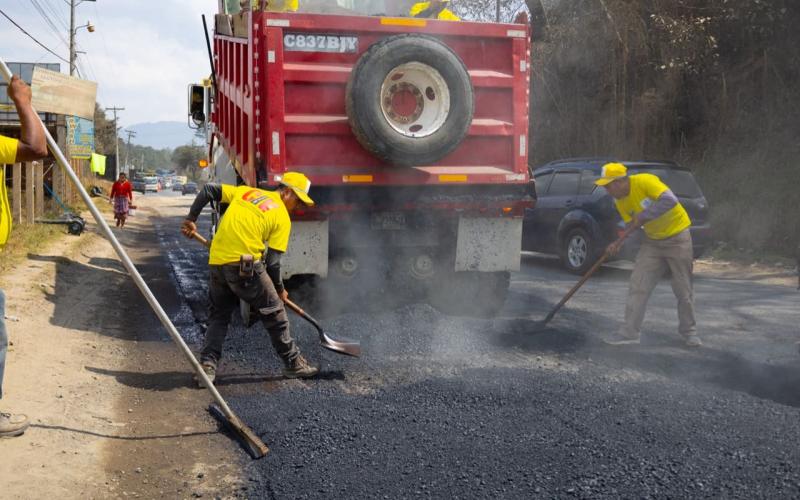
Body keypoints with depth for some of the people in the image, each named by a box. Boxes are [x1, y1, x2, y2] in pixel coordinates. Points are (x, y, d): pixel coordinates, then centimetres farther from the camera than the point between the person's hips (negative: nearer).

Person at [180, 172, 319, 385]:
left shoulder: (245, 191, 17)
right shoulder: (282, 217, 2)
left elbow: (209, 189, 14)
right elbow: (272, 262, -2)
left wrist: (191, 219, 21)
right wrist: (280, 289, 12)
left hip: (216, 262, 5)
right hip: (245, 264, -5)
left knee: (218, 316, 20)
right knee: (274, 314, 10)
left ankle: (207, 365, 10)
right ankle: (294, 364, 19)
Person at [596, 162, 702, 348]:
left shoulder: (645, 181, -24)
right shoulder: (620, 201, -3)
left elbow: (670, 200, -35)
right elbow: (631, 226, 2)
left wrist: (644, 216, -35)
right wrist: (618, 243, -16)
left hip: (677, 237, -6)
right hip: (652, 241, 6)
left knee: (683, 289, 4)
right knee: (637, 286, -4)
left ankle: (689, 331, 23)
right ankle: (630, 332, 1)